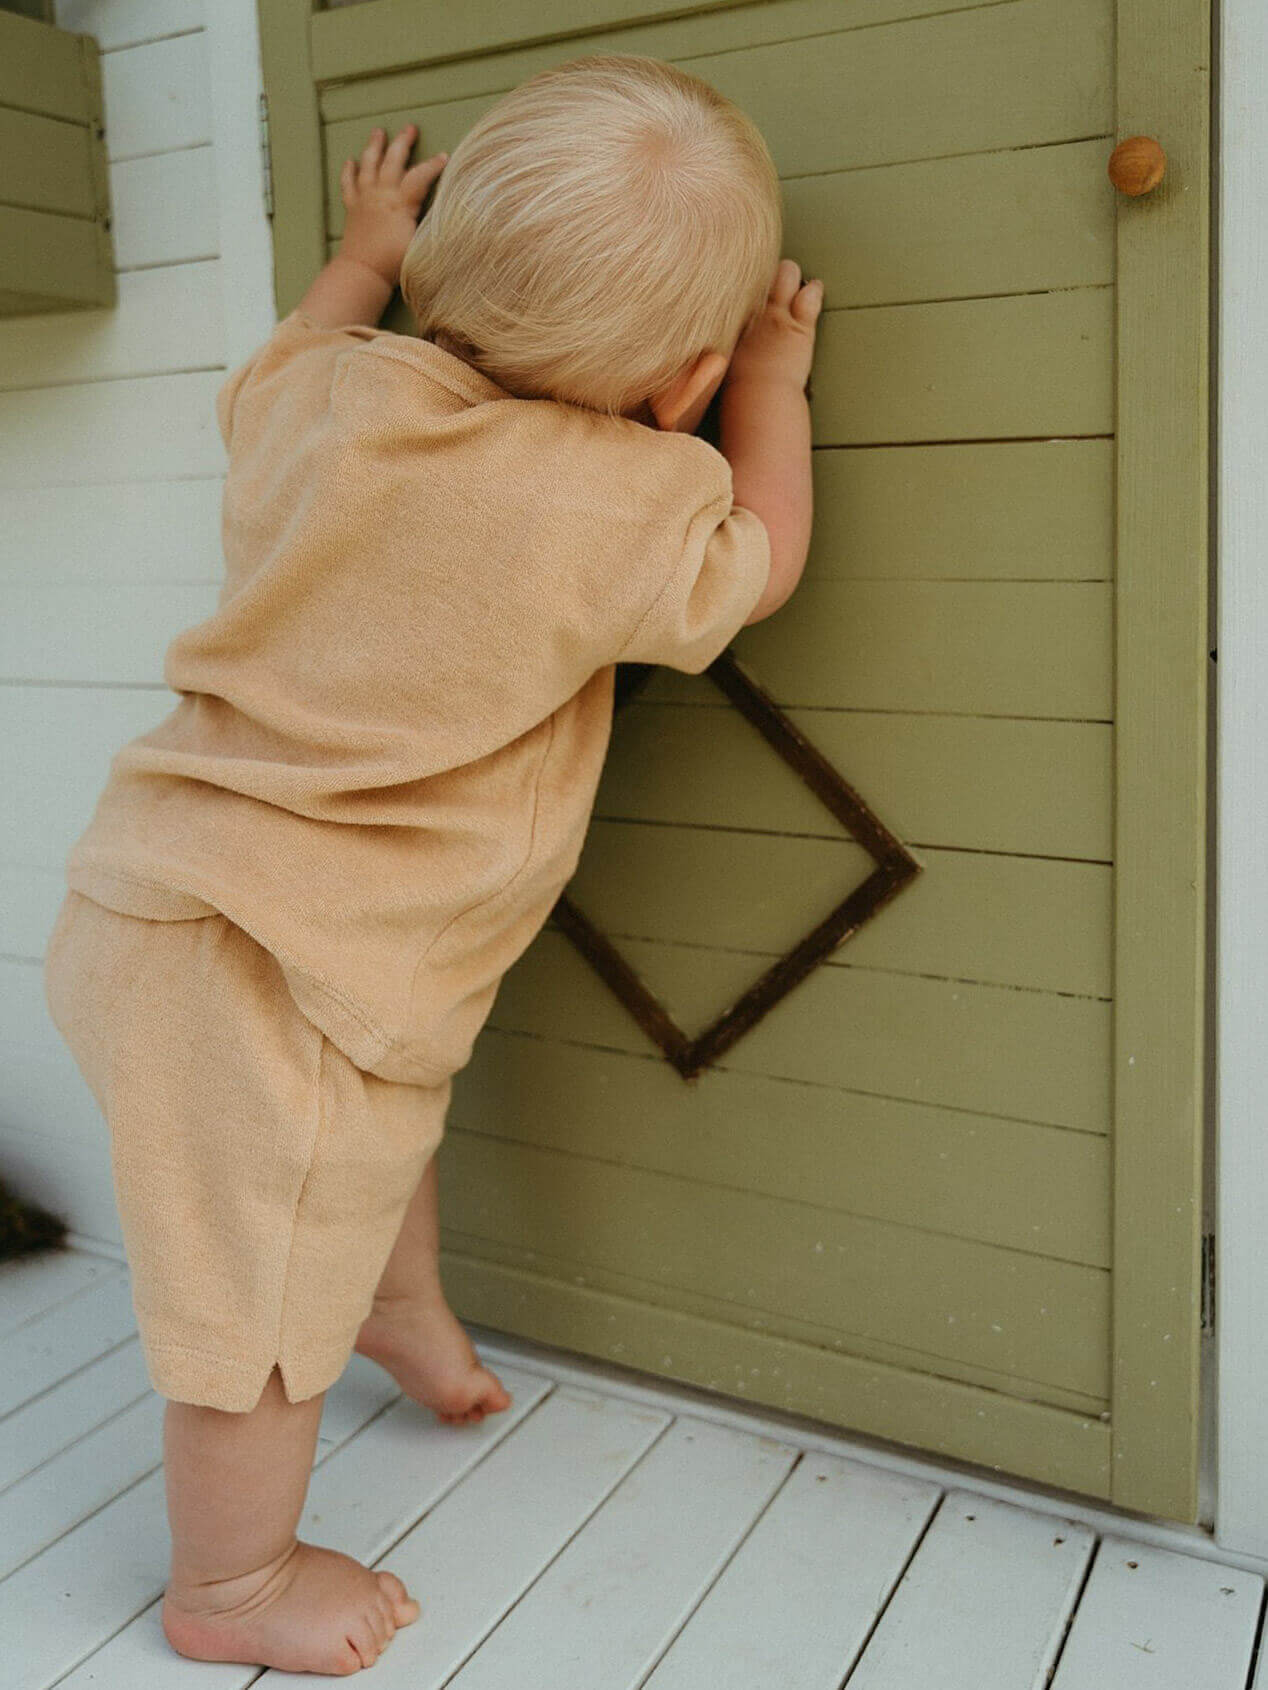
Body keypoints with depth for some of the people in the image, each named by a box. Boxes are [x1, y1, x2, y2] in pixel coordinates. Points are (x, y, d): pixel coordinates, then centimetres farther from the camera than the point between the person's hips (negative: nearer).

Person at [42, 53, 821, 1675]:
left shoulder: (333, 395, -3)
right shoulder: (617, 503, -20)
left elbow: (265, 377, 23)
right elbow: (758, 564, 2)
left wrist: (360, 259, 36)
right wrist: (777, 383, 14)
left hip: (155, 887, 9)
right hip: (251, 968, -8)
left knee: (406, 1068, 32)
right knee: (267, 1296, 11)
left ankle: (404, 1301, 52)